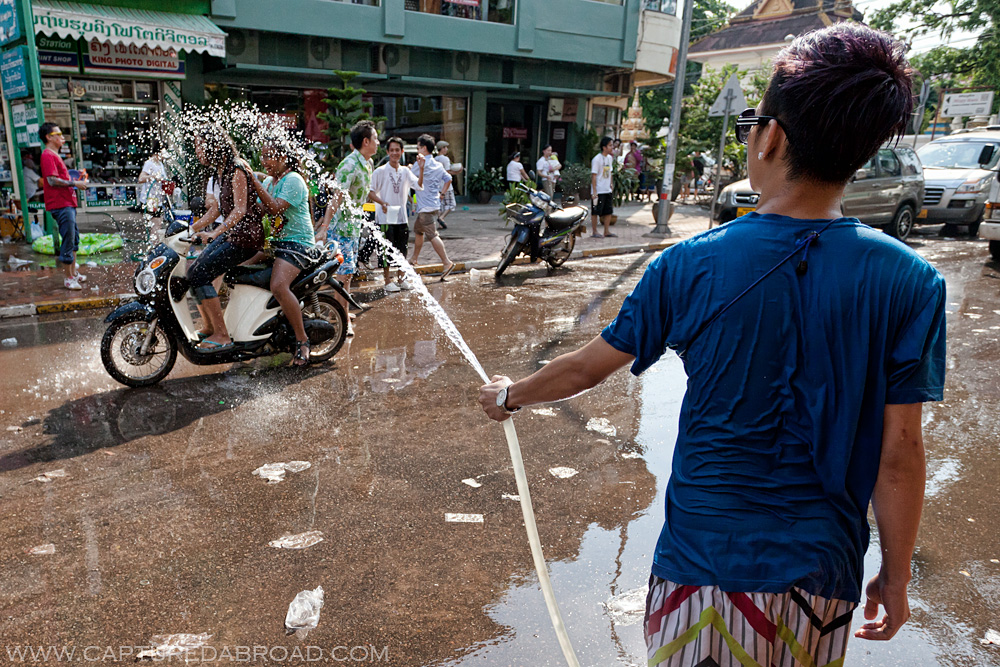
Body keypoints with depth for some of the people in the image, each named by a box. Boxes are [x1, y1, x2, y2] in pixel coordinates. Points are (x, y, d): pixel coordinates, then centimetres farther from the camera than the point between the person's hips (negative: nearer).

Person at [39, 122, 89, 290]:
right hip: (60, 205, -11)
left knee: (74, 239, 18)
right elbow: (52, 180, -20)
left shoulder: (55, 155, 22)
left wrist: (76, 183, 15)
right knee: (68, 240, -8)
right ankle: (68, 278, -2)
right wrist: (74, 183, -15)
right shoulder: (48, 155, -11)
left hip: (68, 203, 11)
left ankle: (74, 272, 27)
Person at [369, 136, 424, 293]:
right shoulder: (380, 171, -5)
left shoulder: (405, 171, 9)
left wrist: (421, 168, -15)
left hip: (401, 217, 5)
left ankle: (401, 279, 22)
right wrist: (382, 202, -22)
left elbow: (419, 186, -3)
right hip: (385, 217, -5)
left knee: (402, 249, 10)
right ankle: (387, 281, 10)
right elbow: (370, 192, -6)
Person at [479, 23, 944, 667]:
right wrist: (896, 575, 7)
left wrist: (510, 395, 15)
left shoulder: (691, 264, -14)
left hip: (703, 558, -2)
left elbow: (585, 369, -4)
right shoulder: (911, 284, -12)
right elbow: (900, 455, -8)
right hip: (822, 571, 2)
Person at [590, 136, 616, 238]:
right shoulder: (597, 159, -13)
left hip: (607, 190, 8)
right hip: (598, 191, -8)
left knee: (609, 211, 9)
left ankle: (606, 231, 17)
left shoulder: (610, 158, 10)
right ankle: (594, 232, 8)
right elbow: (594, 175, -15)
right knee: (596, 211, 0)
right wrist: (594, 191, -18)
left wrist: (611, 185, 15)